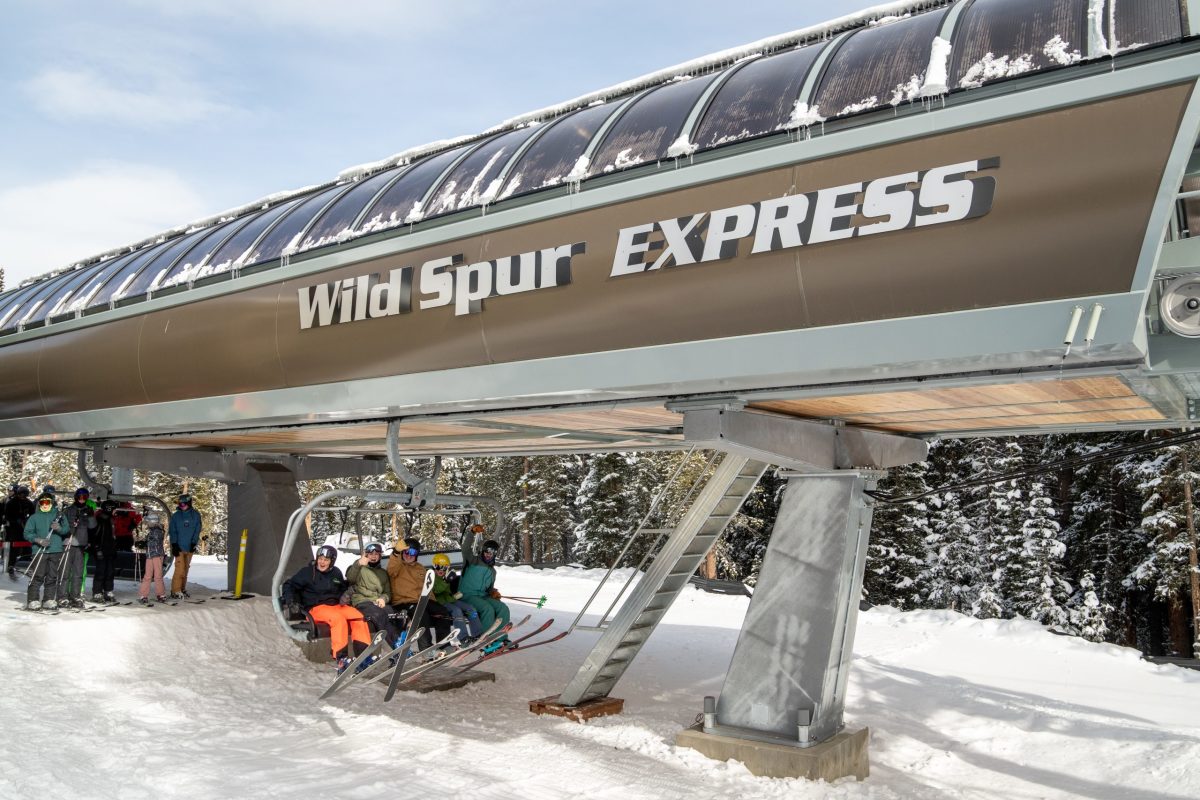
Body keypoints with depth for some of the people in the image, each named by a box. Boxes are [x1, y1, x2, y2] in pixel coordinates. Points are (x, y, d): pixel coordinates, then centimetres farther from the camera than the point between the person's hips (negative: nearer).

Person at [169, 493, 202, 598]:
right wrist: (174, 545, -9)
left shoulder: (196, 515, 4)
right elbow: (173, 531, -1)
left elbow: (197, 530, 3)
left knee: (186, 569, 10)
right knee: (180, 568, -10)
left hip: (190, 547, 3)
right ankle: (175, 591, -6)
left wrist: (194, 542, -7)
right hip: (178, 547, -3)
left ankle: (182, 589, 19)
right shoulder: (175, 516, 0)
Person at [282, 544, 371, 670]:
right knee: (338, 618, -36)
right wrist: (291, 602, -11)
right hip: (316, 608, -5)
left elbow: (344, 588, 31)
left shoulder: (336, 573, 15)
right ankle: (341, 659, -41)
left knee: (358, 616, -23)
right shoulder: (307, 572, 2)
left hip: (336, 605, 5)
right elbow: (289, 586, 4)